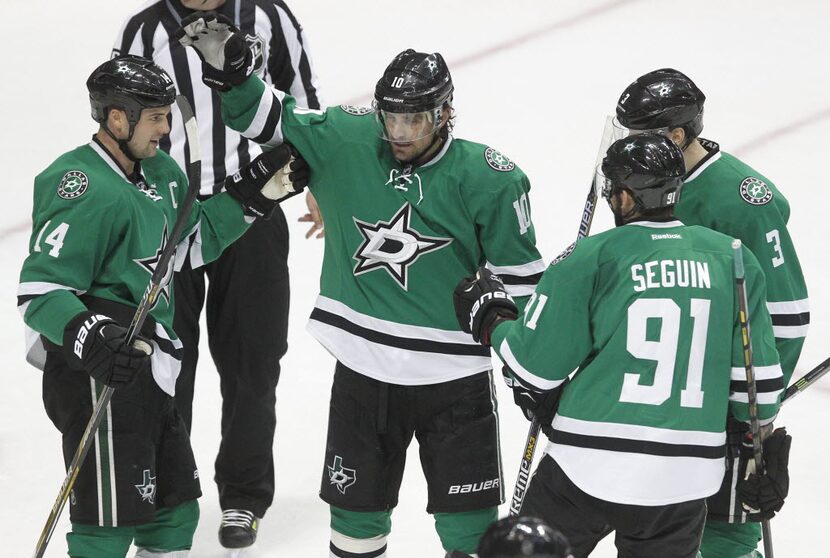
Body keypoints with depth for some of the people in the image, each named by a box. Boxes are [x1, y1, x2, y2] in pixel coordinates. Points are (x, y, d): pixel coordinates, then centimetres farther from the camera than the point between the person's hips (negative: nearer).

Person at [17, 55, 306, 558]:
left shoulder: (160, 171, 11)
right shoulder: (87, 189, -19)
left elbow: (194, 242, 24)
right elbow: (39, 290, -21)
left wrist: (257, 191, 15)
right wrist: (91, 339, -36)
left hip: (147, 372, 10)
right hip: (98, 375, -10)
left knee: (176, 513, 17)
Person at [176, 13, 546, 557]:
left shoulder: (487, 180, -12)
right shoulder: (341, 141, -6)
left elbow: (521, 277, -5)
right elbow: (267, 117, 4)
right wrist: (225, 68, -14)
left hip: (453, 375, -3)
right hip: (362, 367, 3)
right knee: (358, 510, 17)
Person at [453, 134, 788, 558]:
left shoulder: (589, 259, -6)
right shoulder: (732, 258, 4)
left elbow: (534, 366, -2)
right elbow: (757, 379, 7)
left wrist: (489, 320, 17)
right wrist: (764, 449, 23)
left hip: (588, 468, -3)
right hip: (685, 481, 3)